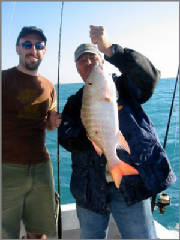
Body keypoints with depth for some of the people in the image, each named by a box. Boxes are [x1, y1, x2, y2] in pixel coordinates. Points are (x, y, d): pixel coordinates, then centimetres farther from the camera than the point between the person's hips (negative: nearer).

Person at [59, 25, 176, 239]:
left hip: (131, 185, -2)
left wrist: (109, 49, -26)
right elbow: (65, 137, -2)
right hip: (91, 189, 3)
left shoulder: (123, 86, 5)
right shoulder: (74, 103, 12)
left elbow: (149, 75, -17)